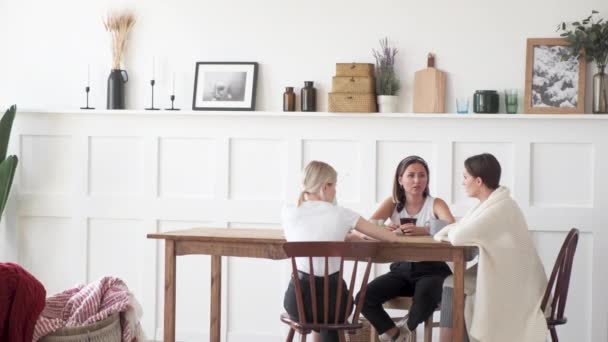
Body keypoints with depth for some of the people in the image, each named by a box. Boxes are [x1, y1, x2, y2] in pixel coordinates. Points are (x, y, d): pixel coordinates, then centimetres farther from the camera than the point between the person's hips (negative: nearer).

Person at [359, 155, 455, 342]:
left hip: (431, 269, -3)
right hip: (401, 268, 3)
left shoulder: (436, 204, -1)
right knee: (365, 297, -22)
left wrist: (423, 230, -41)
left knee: (425, 297, -36)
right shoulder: (392, 203, 6)